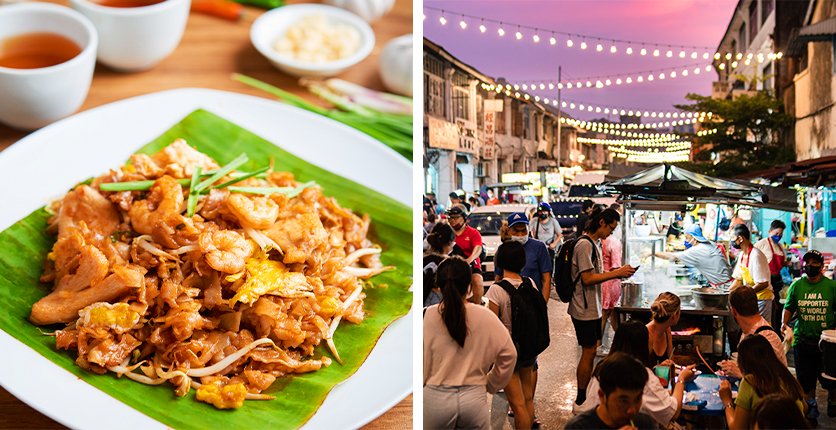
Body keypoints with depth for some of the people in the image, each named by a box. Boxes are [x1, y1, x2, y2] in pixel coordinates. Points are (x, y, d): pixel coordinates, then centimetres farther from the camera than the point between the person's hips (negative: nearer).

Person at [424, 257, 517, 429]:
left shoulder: (427, 316, -10)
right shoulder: (485, 316, -6)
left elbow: (423, 359, -3)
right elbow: (509, 353, 3)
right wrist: (491, 384, 16)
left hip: (435, 398, -1)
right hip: (474, 397, 1)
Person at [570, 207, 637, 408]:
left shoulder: (594, 243, 12)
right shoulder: (584, 244, -19)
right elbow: (587, 279, -23)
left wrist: (616, 272, 3)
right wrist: (616, 273, -19)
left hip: (593, 307, 10)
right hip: (585, 309, -10)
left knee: (590, 352, 14)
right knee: (588, 352, -2)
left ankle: (585, 396, 23)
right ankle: (580, 401, 8)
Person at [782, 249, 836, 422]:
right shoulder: (797, 285, 1)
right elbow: (789, 307, 5)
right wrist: (785, 323, -12)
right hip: (802, 339, 1)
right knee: (806, 377, 9)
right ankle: (811, 405, 28)